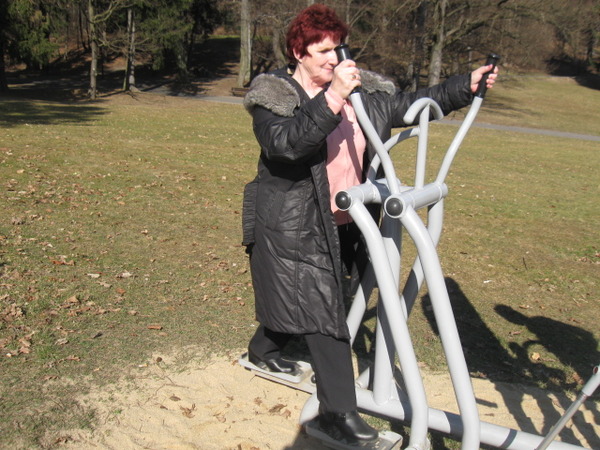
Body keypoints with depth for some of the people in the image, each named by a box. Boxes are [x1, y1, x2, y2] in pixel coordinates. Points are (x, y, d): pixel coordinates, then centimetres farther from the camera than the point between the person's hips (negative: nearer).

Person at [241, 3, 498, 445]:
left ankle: (264, 350, 51)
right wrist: (331, 101, -42)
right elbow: (285, 141, -31)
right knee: (323, 309, -7)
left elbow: (410, 104, 12)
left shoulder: (363, 91, 5)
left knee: (300, 299, 22)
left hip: (341, 224, 7)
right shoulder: (273, 96, -12)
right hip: (291, 226, -6)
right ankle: (339, 412, 6)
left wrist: (466, 86, 3)